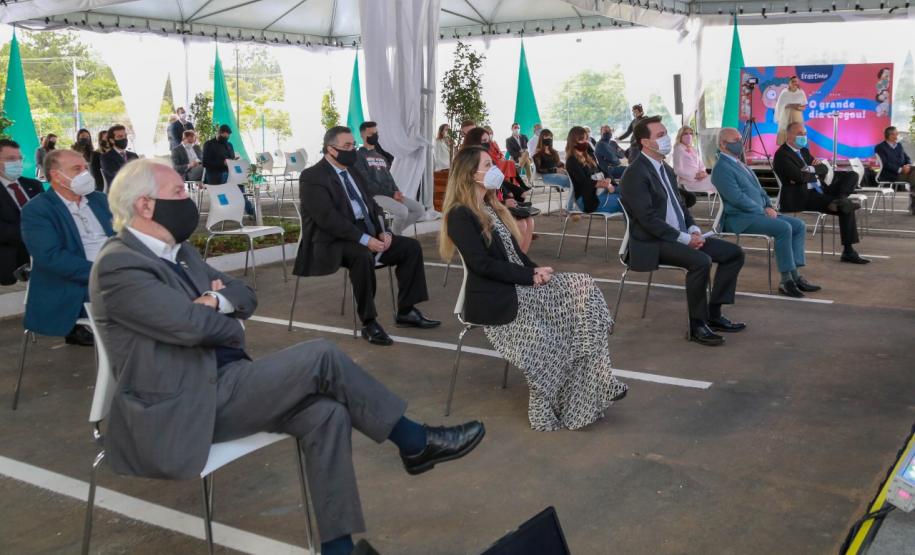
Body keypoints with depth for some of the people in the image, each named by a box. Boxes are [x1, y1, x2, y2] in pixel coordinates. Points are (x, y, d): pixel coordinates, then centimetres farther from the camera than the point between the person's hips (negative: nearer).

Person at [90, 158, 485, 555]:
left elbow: (246, 297, 14)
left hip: (219, 386, 9)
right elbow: (191, 323, -24)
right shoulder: (117, 265, -15)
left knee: (326, 412, -14)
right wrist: (231, 321, -2)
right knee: (320, 357, -18)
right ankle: (415, 442, -2)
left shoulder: (177, 250, 15)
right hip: (185, 409, -9)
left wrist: (217, 299, -9)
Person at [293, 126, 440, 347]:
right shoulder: (312, 177, -10)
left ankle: (406, 311, 4)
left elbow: (371, 205, 17)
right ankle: (369, 323, -26)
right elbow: (328, 218, -22)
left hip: (367, 234, 9)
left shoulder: (353, 173, 16)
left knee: (411, 247, -2)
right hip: (332, 242, -8)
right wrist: (364, 240, -27)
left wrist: (382, 231, -4)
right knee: (362, 256, -38)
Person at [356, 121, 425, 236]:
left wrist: (396, 191, -3)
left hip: (390, 194, 8)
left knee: (420, 209, -4)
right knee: (402, 211, -31)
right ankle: (395, 235, -6)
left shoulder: (381, 156, 24)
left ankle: (393, 231, 5)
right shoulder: (359, 156, -2)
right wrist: (390, 194, -15)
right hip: (374, 195, -8)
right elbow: (367, 183, -12)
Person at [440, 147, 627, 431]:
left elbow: (515, 253, 16)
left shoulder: (491, 207, 19)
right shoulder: (460, 215, -10)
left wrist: (536, 270, -4)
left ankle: (593, 381, -11)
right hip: (494, 299, -9)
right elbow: (482, 264, -18)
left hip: (518, 286, 9)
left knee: (583, 289, -11)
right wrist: (531, 276, -17)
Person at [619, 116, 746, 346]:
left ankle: (714, 314, 8)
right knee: (701, 261, -32)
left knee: (734, 253, 3)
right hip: (652, 243, -10)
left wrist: (694, 230, 1)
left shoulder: (666, 170, 15)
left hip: (680, 236, 10)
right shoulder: (635, 174, -14)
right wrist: (685, 238, -20)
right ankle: (697, 325, -17)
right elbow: (648, 219, -21)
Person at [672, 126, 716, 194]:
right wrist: (694, 176, -17)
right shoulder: (678, 149, -5)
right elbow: (679, 170, -12)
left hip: (699, 179, 8)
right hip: (687, 181, -7)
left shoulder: (695, 149, 18)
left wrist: (703, 173, -5)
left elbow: (701, 165, 19)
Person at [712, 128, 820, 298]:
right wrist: (763, 210, -16)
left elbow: (758, 189, 23)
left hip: (758, 212, 10)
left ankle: (795, 276, -6)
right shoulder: (722, 168, -11)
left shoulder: (740, 164, 20)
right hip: (740, 218, -10)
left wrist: (769, 206, 4)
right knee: (784, 228, -27)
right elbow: (737, 198, -20)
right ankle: (787, 279, -20)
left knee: (799, 226, -1)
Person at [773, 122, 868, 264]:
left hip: (818, 191, 9)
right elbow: (798, 177, -21)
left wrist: (811, 170, -8)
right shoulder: (782, 155, -9)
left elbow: (824, 169, 13)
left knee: (852, 176, -6)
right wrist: (813, 169, -2)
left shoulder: (804, 151, 19)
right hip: (801, 196, -9)